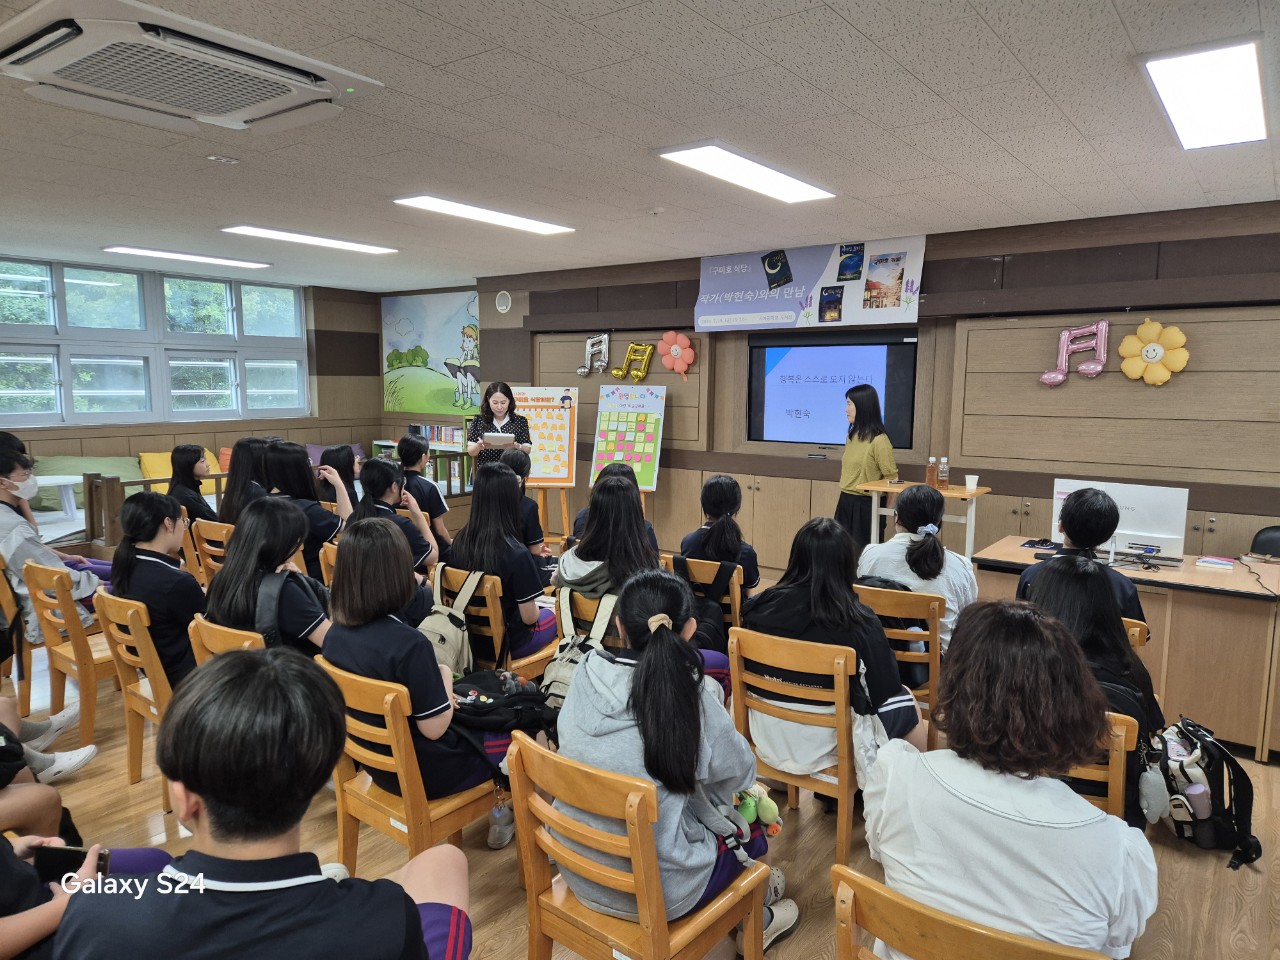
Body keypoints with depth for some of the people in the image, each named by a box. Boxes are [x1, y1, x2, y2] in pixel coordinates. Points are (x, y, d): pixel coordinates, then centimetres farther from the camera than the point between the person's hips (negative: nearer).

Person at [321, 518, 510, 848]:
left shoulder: (335, 635, -9)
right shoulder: (408, 643, -32)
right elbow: (434, 728, -24)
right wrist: (445, 677, -8)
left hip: (377, 764, 7)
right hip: (424, 773, -7)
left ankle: (498, 814, 35)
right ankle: (503, 818, 36)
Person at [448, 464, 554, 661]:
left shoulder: (460, 541, -11)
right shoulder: (516, 554, -29)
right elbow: (529, 617, -22)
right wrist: (538, 609, 1)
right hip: (508, 642, -6)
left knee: (541, 611, 29)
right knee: (554, 614, 24)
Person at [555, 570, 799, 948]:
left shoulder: (583, 677, -12)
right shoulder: (693, 696, -24)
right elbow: (741, 773, -6)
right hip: (653, 891, -4)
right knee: (752, 824, 24)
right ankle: (756, 920, 49)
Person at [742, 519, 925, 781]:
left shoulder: (760, 606, -11)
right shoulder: (859, 622, -21)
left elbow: (746, 668, 2)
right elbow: (886, 687, -10)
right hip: (826, 744, -4)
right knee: (904, 700, 22)